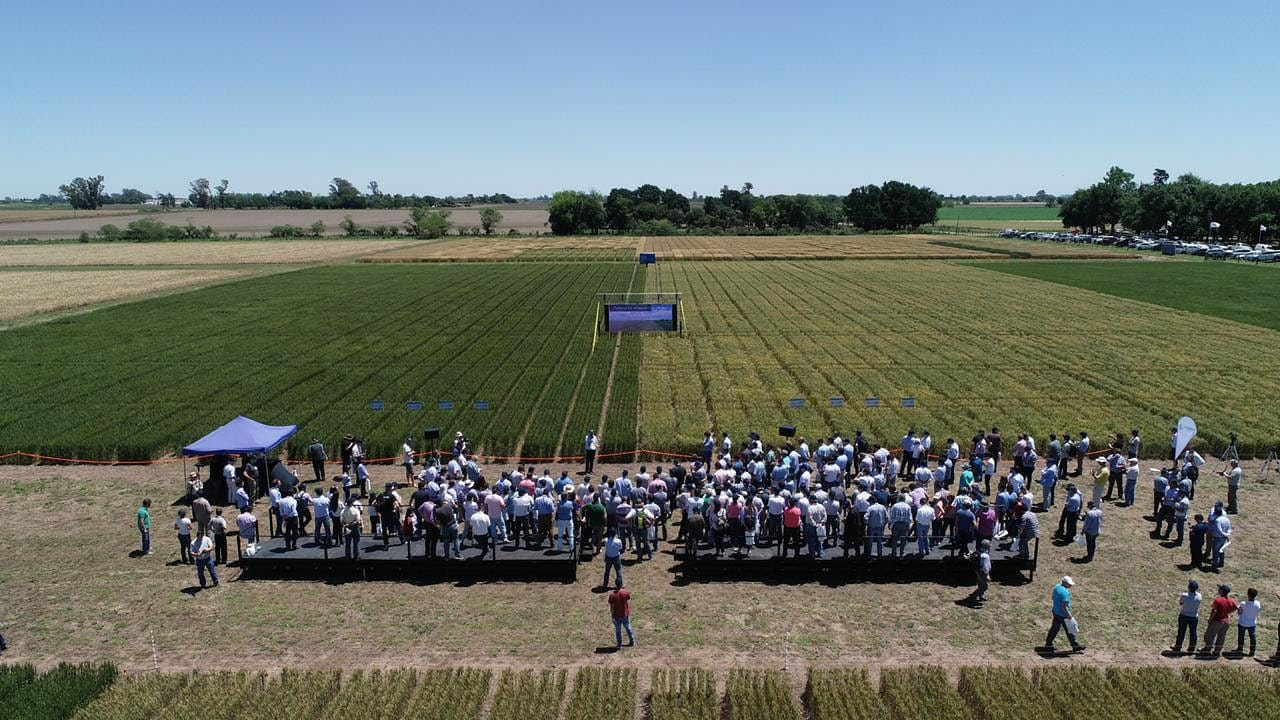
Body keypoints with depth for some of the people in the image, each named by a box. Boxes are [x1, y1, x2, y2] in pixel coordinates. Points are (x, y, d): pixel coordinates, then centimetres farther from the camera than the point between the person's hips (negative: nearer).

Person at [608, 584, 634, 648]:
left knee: (618, 630, 16)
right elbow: (628, 603, -7)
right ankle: (632, 641, 35)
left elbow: (611, 607, -13)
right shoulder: (626, 592, -18)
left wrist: (612, 616, -3)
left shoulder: (612, 595, -20)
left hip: (617, 616, -2)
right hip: (625, 614, 2)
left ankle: (619, 644, 27)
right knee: (628, 627, 22)